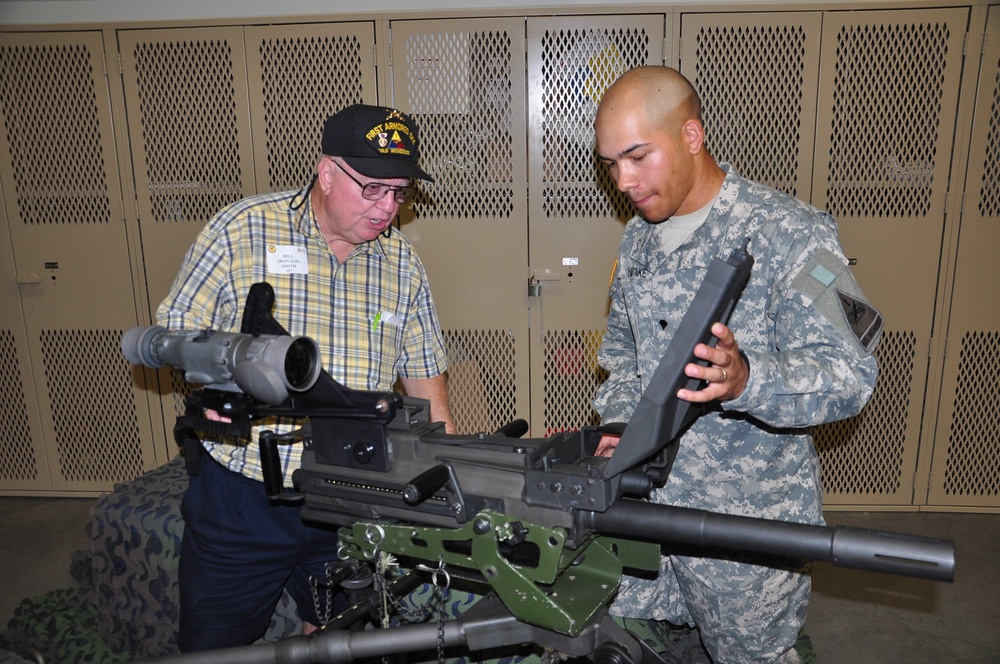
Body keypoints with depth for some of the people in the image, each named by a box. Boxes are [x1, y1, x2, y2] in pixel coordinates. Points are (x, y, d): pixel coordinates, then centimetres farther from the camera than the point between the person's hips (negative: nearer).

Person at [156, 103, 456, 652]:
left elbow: (423, 372, 7)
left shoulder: (401, 262, 2)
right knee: (211, 647, 14)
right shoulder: (242, 230, -9)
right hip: (241, 499, -2)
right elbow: (173, 334, -3)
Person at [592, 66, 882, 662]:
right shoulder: (639, 238, 7)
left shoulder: (790, 233, -15)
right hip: (641, 502, 6)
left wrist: (744, 378, -40)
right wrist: (619, 425, -2)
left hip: (747, 523, -5)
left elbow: (850, 373, -21)